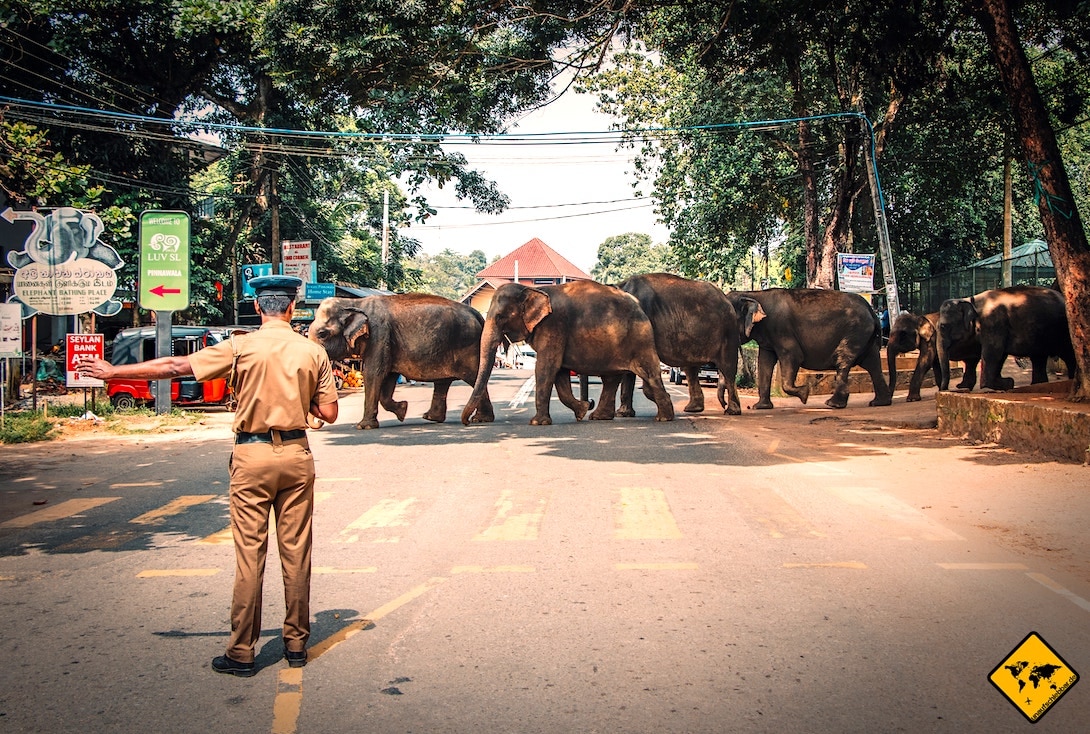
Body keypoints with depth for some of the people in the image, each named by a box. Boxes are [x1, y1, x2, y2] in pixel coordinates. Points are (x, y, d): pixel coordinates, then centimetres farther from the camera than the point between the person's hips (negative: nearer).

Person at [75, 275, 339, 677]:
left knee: (249, 554, 2)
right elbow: (329, 413, 0)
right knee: (296, 552, 9)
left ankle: (242, 651, 8)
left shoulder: (241, 347, -6)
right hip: (297, 455, 2)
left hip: (253, 455, -2)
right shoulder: (314, 352, -1)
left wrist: (113, 371, 9)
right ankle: (296, 643, 17)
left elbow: (174, 366, -1)